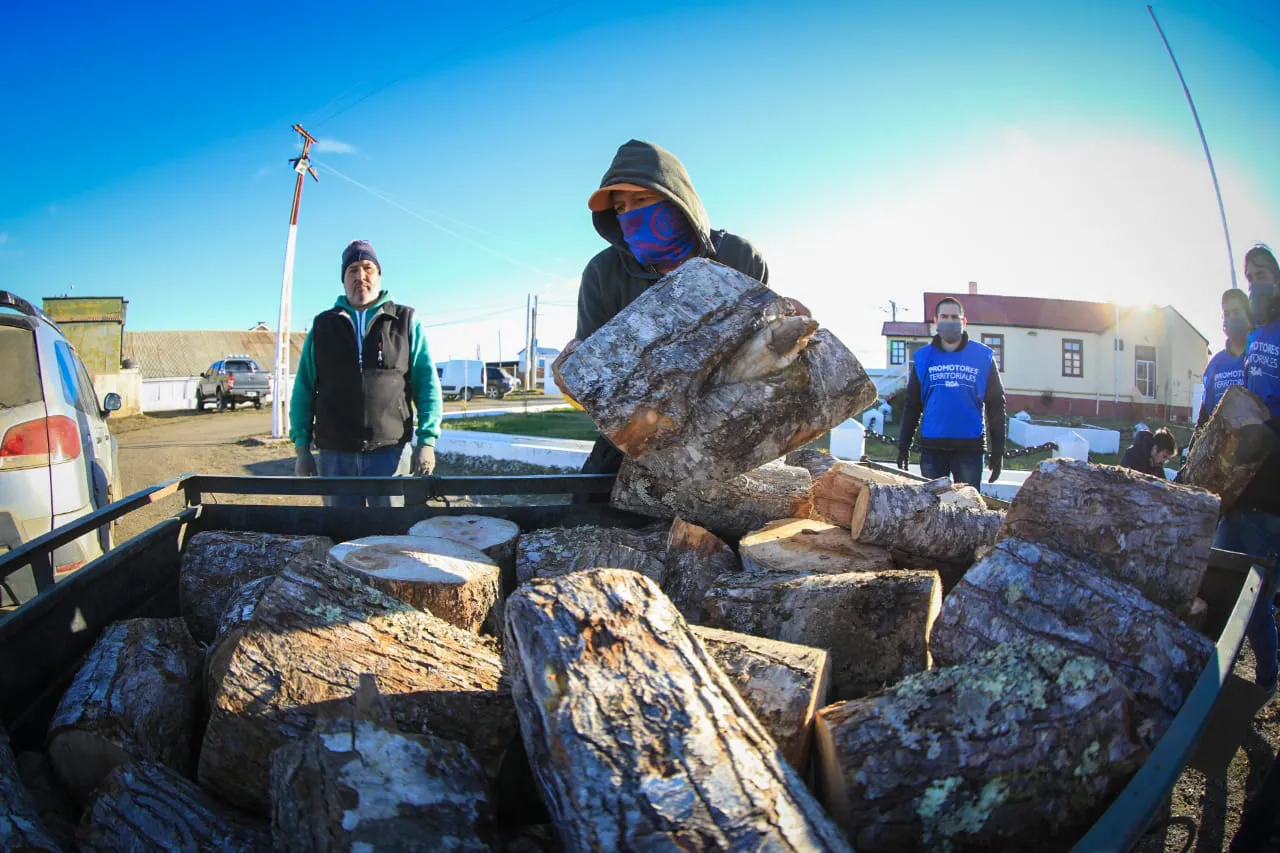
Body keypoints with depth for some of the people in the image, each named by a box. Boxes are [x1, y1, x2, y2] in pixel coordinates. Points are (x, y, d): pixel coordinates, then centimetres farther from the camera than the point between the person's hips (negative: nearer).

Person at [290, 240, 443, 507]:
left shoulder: (405, 322, 7)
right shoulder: (322, 326, 13)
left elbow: (427, 383, 2)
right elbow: (303, 390, 11)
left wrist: (427, 441, -7)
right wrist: (302, 447, 3)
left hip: (390, 452, -2)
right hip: (334, 455, 2)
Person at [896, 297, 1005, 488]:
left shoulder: (983, 356, 2)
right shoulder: (923, 357, 6)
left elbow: (995, 405, 5)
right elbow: (912, 405, 9)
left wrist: (997, 449, 1)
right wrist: (903, 446, 5)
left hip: (970, 448, -1)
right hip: (932, 447, 1)